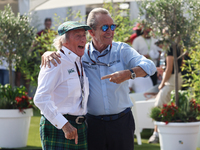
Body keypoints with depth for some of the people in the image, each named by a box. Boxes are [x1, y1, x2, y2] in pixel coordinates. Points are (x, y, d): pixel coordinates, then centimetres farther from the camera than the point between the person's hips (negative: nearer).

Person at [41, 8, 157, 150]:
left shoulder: (122, 50, 1)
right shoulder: (81, 53, 3)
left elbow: (149, 66, -11)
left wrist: (129, 73, -31)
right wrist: (48, 54, -15)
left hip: (122, 122, 0)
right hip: (94, 124, 0)